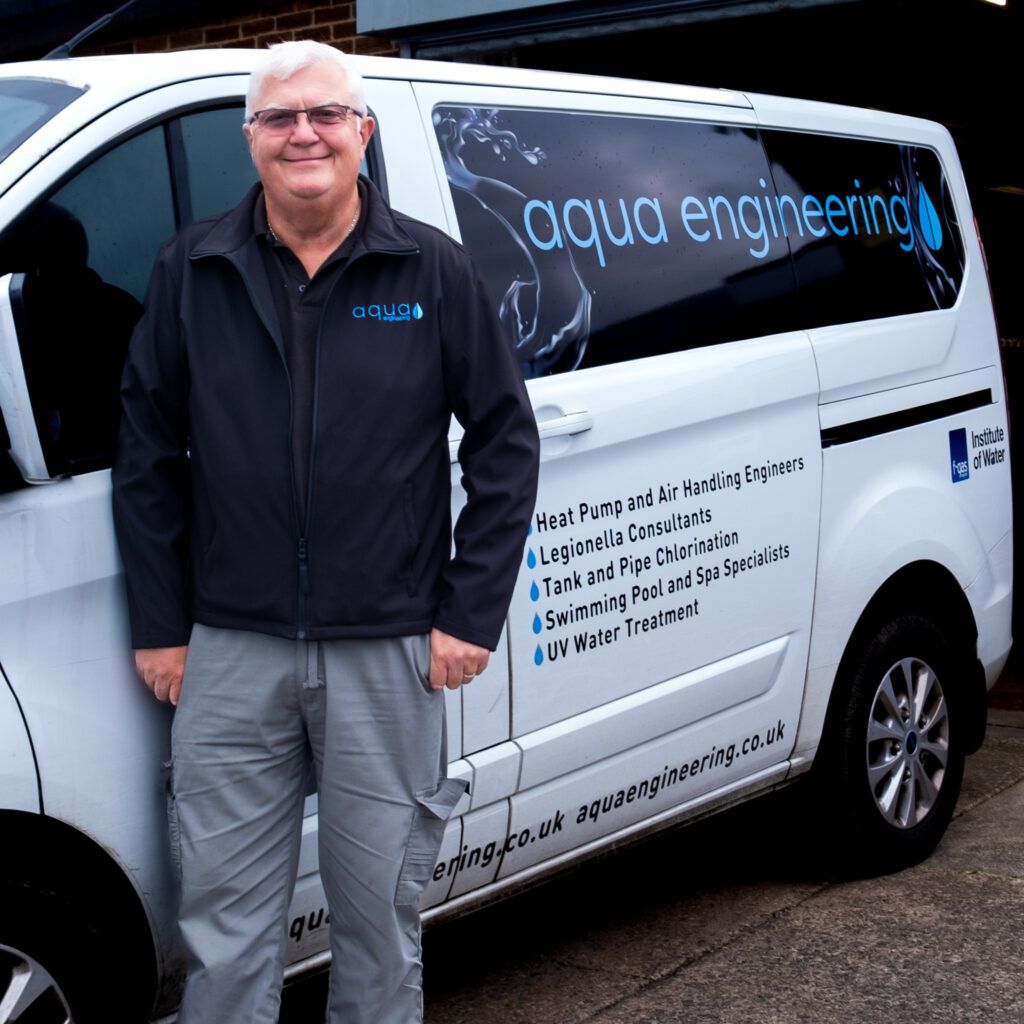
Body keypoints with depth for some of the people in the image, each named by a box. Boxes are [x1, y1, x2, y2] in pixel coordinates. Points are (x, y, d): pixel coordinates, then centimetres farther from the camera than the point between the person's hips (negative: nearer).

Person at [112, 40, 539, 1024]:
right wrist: (159, 626, 4)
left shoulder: (433, 270, 1)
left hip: (387, 652, -1)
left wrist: (471, 611, -2)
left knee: (379, 913, 11)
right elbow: (146, 454, 7)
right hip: (229, 653, 1)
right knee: (222, 916, 9)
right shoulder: (192, 270, 4)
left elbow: (505, 442, 3)